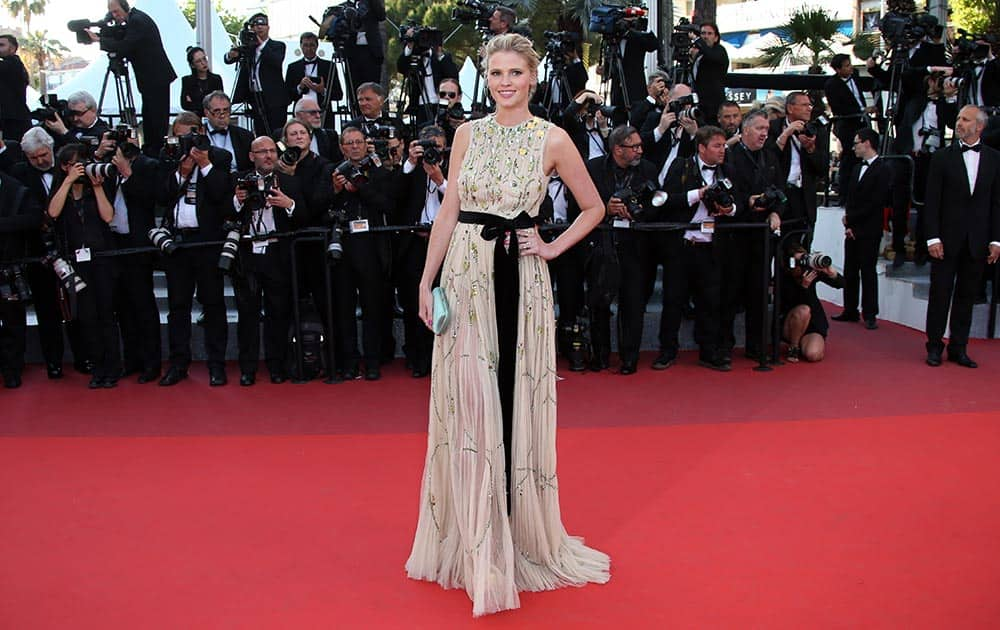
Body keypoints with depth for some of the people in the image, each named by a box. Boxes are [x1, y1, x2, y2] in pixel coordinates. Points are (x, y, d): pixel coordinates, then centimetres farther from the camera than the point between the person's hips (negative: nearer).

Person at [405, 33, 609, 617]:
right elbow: (449, 211, 7)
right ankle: (474, 539, 15)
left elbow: (594, 208, 9)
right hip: (465, 273, 2)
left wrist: (554, 248, -2)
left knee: (516, 398, 3)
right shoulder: (467, 134, 8)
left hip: (520, 275, -2)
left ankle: (520, 531, 19)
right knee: (467, 401, 2)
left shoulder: (552, 140, 0)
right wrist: (427, 279, 2)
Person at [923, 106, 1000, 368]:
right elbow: (932, 201, -2)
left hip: (977, 242, 2)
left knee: (966, 296, 8)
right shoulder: (942, 157, 1)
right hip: (947, 238, -2)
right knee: (940, 294, 3)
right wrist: (933, 237, -9)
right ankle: (935, 346, 12)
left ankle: (958, 348, 16)